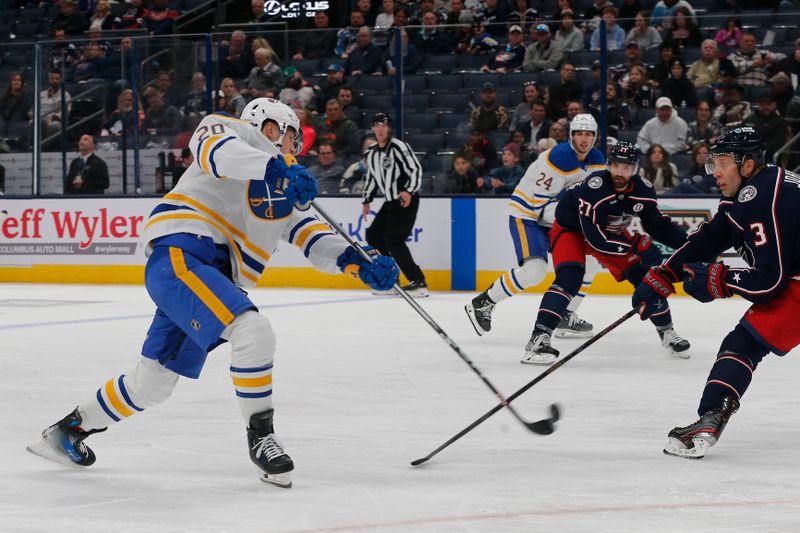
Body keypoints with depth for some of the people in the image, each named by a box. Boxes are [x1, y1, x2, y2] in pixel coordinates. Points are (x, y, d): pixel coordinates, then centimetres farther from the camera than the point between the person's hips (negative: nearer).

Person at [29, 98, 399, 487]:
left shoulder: (288, 191, 25)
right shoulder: (237, 132, 3)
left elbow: (314, 237, 16)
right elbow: (214, 147, -20)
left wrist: (353, 260, -3)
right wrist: (276, 166, -35)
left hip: (216, 279, 10)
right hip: (179, 254, -10)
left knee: (154, 382, 13)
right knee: (253, 333, -26)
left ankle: (72, 427, 32)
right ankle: (260, 435, -12)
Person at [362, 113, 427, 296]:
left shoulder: (398, 147, -12)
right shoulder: (372, 153, 13)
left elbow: (416, 169, -18)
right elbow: (371, 178, 25)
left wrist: (409, 191, -29)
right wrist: (366, 200, 23)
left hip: (407, 200, -9)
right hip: (390, 202, 9)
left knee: (393, 239, -18)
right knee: (373, 235, 12)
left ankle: (418, 282, -20)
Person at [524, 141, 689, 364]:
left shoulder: (642, 190, -17)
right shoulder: (593, 188, -35)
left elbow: (659, 226, -4)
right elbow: (594, 238, -35)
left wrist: (688, 242, -16)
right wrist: (634, 246, -35)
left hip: (611, 232, 6)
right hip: (571, 229, -6)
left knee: (645, 274, 2)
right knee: (569, 277, -29)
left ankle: (666, 331, 21)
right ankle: (539, 338, -32)